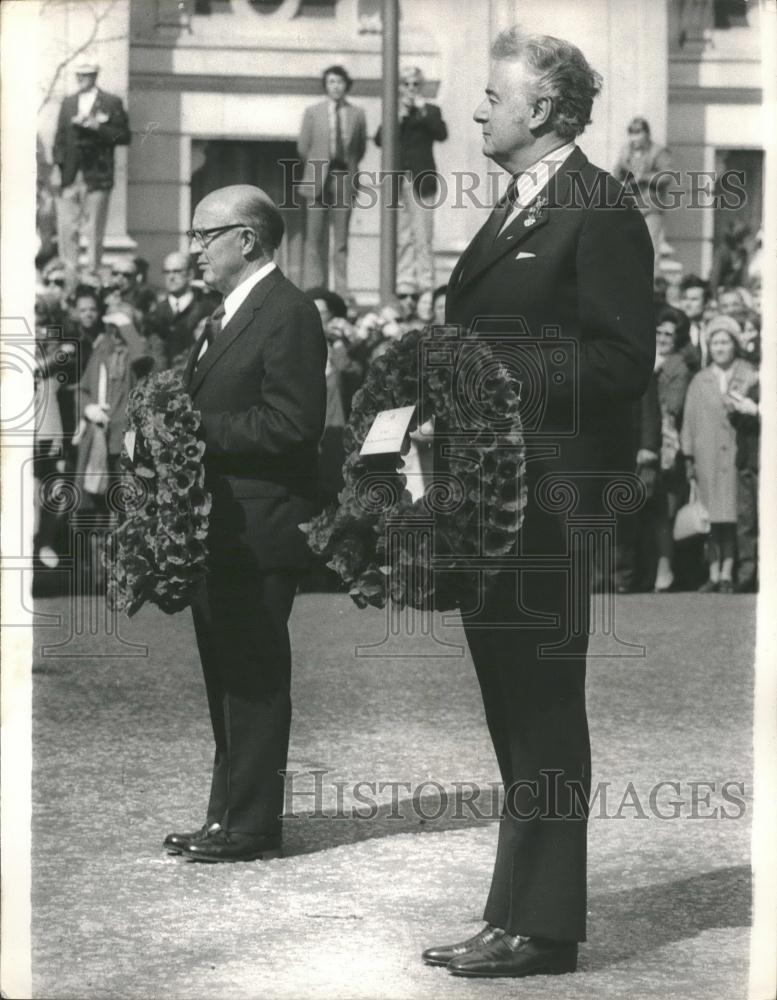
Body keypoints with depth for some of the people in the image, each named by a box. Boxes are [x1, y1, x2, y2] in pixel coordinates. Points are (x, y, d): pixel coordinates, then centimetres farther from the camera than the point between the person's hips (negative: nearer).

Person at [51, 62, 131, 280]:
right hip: (69, 177, 4)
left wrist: (97, 127, -12)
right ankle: (69, 276, 7)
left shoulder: (111, 103, 4)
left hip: (96, 177, -4)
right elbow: (60, 137, 15)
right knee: (66, 229, 1)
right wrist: (57, 167, 4)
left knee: (94, 232, -2)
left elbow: (124, 137, 0)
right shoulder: (68, 103, 16)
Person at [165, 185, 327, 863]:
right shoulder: (225, 316, 19)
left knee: (255, 680, -5)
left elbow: (293, 423, -21)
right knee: (227, 679, 15)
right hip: (219, 528, 10)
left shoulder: (288, 315, -13)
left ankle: (252, 826, 0)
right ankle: (228, 816, 22)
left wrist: (200, 427, -19)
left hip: (259, 530, -10)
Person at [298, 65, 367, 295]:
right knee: (316, 238, -2)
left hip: (344, 180, 1)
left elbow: (361, 146, 14)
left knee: (342, 238, 1)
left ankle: (342, 291, 2)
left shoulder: (357, 114, 6)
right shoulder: (312, 112, 5)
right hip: (318, 181, -1)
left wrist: (349, 168, 11)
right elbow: (303, 147, 9)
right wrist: (317, 169, 12)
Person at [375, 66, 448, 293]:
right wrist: (397, 119, -9)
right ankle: (404, 281, 8)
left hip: (421, 181, -3)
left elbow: (442, 134, -8)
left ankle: (425, 283, -6)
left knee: (423, 237, -7)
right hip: (396, 181, 3)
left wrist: (424, 111, -14)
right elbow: (379, 139, 4)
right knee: (401, 238, 4)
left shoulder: (430, 111, 8)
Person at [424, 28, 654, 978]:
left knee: (543, 711, -5)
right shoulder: (511, 210, 20)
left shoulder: (599, 212, -9)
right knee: (511, 709, 13)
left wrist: (504, 372, -19)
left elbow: (625, 359, -15)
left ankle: (541, 926, 0)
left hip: (549, 493, -9)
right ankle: (516, 915, 21)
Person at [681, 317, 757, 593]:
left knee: (733, 516, -4)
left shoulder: (750, 376, 5)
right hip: (708, 457, 2)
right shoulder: (699, 381, 11)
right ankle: (714, 573, 5)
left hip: (738, 455, -2)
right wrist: (688, 458, 7)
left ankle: (727, 573, 2)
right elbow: (689, 421, 11)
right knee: (712, 518, 1)